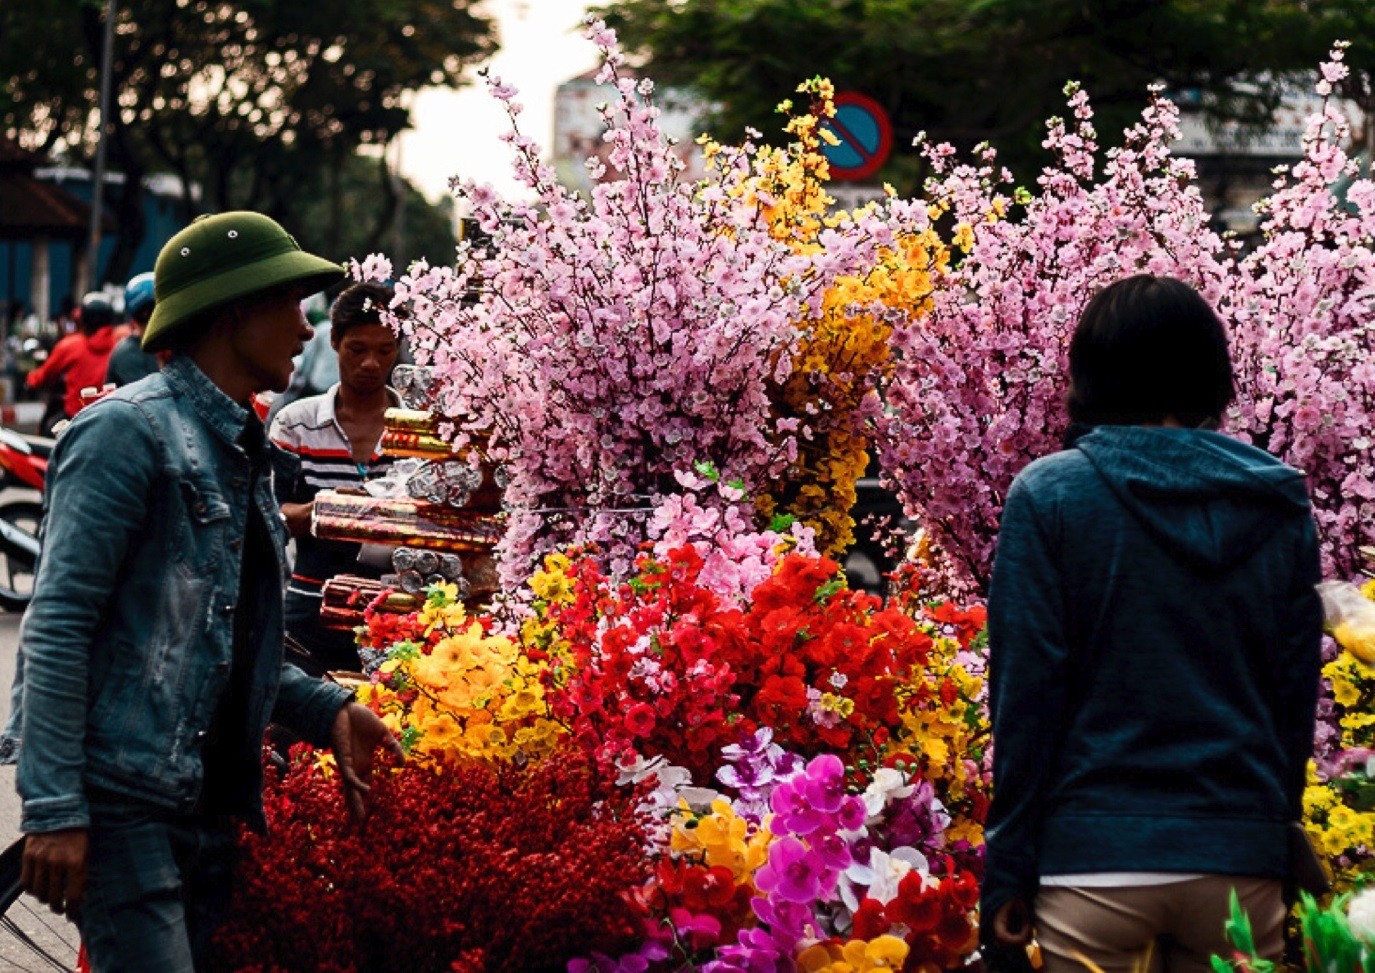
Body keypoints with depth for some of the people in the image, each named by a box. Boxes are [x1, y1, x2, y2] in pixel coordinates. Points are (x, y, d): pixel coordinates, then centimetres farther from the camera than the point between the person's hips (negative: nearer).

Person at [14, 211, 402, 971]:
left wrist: (324, 708, 6)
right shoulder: (132, 430, -9)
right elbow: (57, 624, -14)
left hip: (211, 809, 9)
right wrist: (53, 808, -20)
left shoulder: (242, 451, 18)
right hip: (124, 801, -9)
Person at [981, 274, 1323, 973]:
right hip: (1243, 861, 3)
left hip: (1093, 861, -2)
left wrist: (1006, 870, -2)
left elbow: (1024, 693, -7)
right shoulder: (1281, 501, 4)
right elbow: (1298, 689, 7)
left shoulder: (1047, 495, -4)